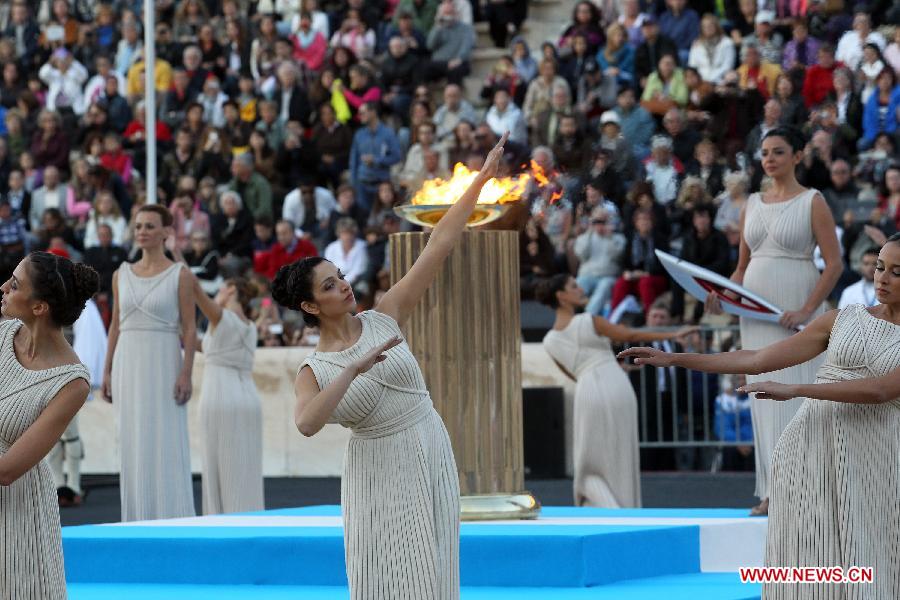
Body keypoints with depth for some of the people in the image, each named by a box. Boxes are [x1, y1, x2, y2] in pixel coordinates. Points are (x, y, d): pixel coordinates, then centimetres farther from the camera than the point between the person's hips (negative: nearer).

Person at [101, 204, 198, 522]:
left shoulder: (180, 275, -3)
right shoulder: (122, 274, 10)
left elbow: (190, 328, -6)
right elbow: (116, 325, 13)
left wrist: (186, 373, -14)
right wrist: (108, 371, 8)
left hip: (163, 363, -4)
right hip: (128, 364, 4)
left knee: (166, 443, -5)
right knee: (134, 445, 5)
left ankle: (172, 520, -1)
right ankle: (139, 520, 10)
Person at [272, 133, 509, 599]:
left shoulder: (384, 318, -1)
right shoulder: (313, 372, -6)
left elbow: (439, 245, -3)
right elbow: (307, 423, -29)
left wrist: (481, 179, -6)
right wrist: (353, 370, -29)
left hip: (432, 460, 3)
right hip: (379, 474, -3)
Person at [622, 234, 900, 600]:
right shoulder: (844, 319, 12)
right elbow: (756, 360, 12)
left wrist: (794, 390, -21)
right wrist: (674, 359, 8)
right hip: (810, 448, 2)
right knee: (805, 567, -4)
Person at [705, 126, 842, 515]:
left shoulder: (812, 202, -3)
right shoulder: (753, 204, 14)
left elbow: (834, 263, -8)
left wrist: (806, 311, -17)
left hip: (795, 312, -5)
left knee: (796, 393, -8)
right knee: (764, 396, 4)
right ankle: (772, 491, 6)